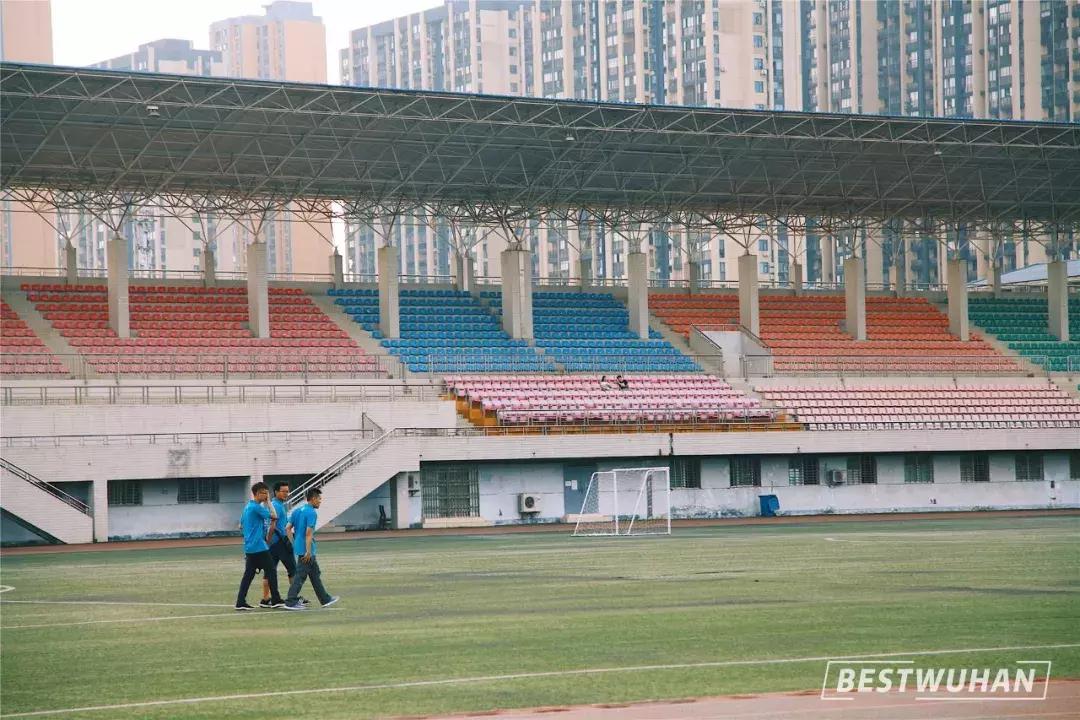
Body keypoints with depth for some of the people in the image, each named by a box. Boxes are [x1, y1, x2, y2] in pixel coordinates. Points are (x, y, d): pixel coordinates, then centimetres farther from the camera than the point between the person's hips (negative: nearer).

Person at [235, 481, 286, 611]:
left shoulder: (248, 507, 14)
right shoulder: (256, 507, -14)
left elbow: (241, 524, 23)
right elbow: (274, 516, -11)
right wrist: (268, 501, -5)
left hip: (249, 547, 9)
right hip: (259, 546, -9)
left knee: (249, 574, 7)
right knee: (271, 571, -1)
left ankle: (241, 602, 3)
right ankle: (276, 600, 2)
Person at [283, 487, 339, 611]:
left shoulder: (297, 511, 11)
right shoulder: (312, 513, -14)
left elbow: (288, 528, 10)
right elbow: (308, 532, -21)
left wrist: (292, 544, 14)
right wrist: (308, 551, -21)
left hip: (298, 547, 9)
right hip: (306, 550, -9)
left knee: (315, 573, 16)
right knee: (300, 576, -4)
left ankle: (325, 599, 22)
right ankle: (291, 602, -4)